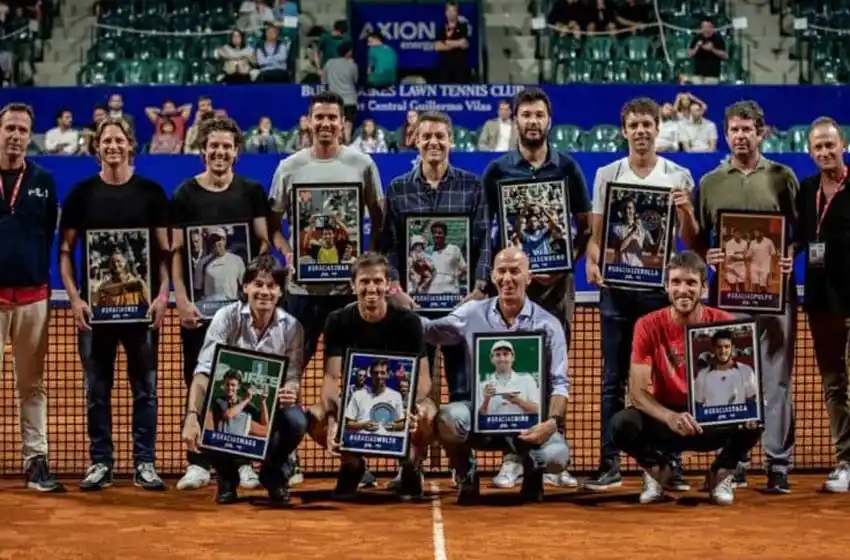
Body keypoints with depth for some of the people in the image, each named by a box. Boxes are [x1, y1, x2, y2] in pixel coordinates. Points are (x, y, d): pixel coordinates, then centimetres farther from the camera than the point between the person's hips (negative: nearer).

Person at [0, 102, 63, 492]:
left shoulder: (43, 181, 9)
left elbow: (49, 236, 11)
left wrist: (41, 275, 3)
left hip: (33, 295, 2)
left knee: (32, 384, 6)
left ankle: (36, 461, 9)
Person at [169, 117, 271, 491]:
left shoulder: (252, 192, 7)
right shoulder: (185, 194, 4)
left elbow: (264, 243, 7)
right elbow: (176, 251, 1)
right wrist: (181, 299, -8)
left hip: (243, 301, 1)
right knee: (199, 382, 2)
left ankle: (243, 461, 9)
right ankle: (198, 463, 7)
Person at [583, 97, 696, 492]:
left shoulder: (679, 176, 5)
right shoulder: (607, 175, 7)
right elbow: (596, 232, 7)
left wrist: (686, 211, -16)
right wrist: (591, 262, -12)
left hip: (661, 286, -1)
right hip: (617, 286, 1)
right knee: (613, 380, 2)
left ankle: (671, 462, 8)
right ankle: (609, 464, 6)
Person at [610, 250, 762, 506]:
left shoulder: (725, 323, -10)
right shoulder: (649, 326, -12)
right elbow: (637, 390, -17)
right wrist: (669, 417, -37)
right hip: (665, 419, 0)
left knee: (752, 423, -30)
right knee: (622, 424, -30)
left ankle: (721, 473, 3)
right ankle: (658, 470, 5)